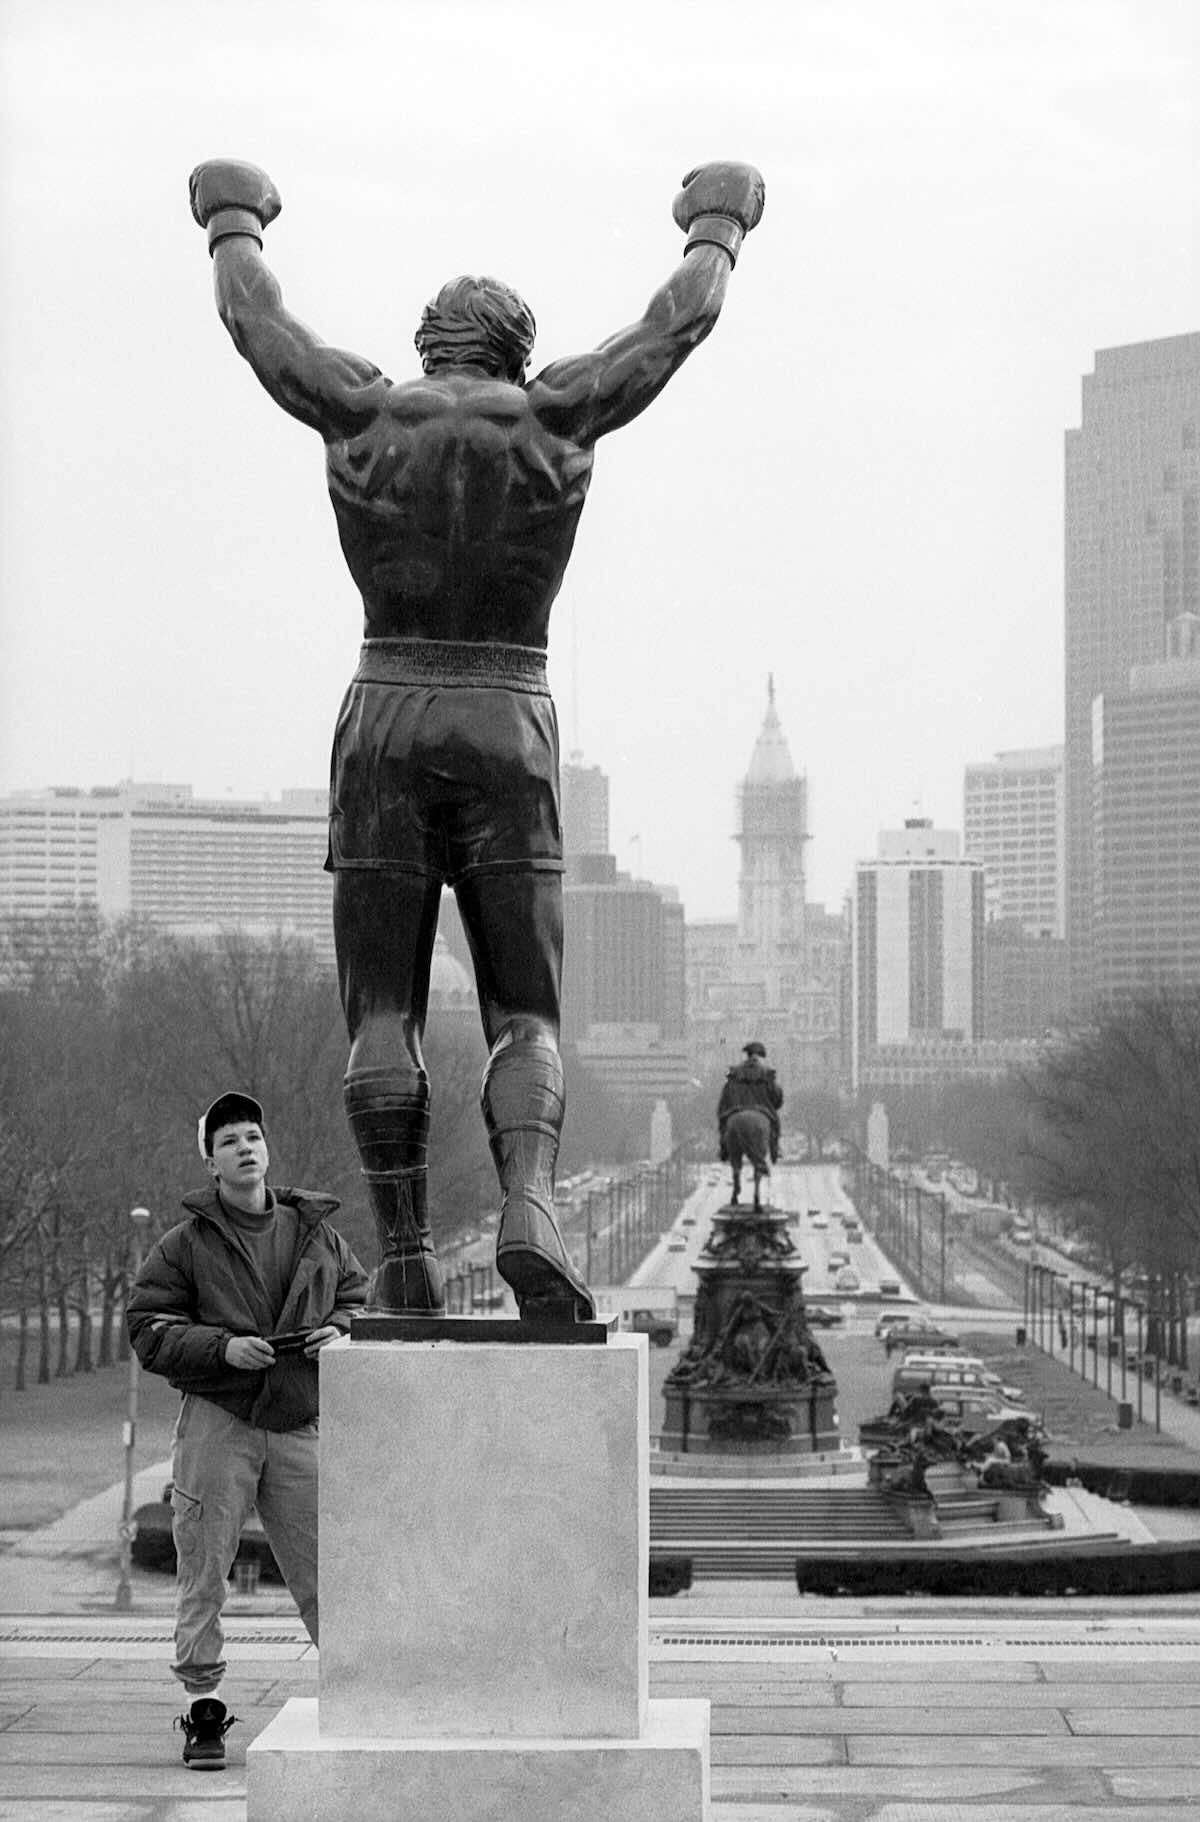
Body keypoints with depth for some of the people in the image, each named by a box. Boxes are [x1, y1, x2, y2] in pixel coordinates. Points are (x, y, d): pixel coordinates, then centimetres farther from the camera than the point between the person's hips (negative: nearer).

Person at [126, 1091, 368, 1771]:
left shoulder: (317, 1233, 11)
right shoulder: (187, 1243, 2)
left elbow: (360, 1298, 19)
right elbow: (148, 1329, -2)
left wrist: (339, 1331, -3)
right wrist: (223, 1347, -15)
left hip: (297, 1426, 2)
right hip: (216, 1425, -2)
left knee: (325, 1572, 2)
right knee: (204, 1573, 0)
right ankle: (205, 1708, 7)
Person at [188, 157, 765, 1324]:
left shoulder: (363, 416, 2)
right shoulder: (555, 416, 1)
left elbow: (252, 317, 18)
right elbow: (677, 320, 15)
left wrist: (235, 222, 38)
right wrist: (717, 230, 34)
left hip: (383, 733, 0)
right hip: (509, 743, 0)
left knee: (382, 1013, 4)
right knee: (524, 1016, 1)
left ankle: (405, 1260, -4)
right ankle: (528, 1210, -24)